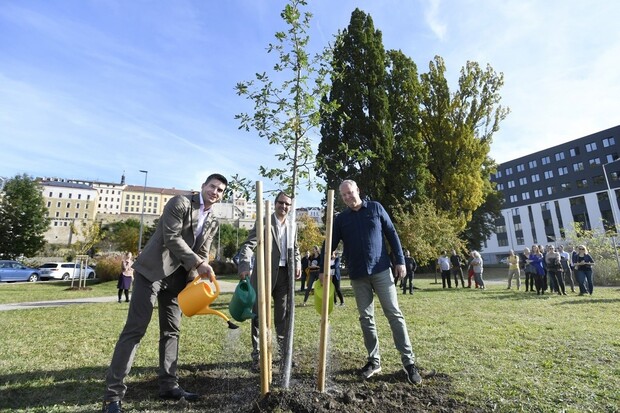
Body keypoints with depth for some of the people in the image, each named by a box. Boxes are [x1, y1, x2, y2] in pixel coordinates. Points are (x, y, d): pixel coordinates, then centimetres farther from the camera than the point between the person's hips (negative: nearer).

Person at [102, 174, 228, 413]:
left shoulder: (213, 223, 10)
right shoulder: (180, 202, -9)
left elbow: (202, 255, 9)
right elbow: (172, 237, -18)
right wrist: (198, 263, -20)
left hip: (177, 277, 7)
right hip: (153, 269, -6)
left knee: (171, 331, 10)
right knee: (135, 329, -7)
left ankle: (169, 385, 19)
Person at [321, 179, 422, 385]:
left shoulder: (375, 208, 2)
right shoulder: (340, 219, 4)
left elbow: (392, 234, 3)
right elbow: (330, 244, 4)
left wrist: (400, 260, -3)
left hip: (381, 270, -2)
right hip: (358, 275, 2)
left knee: (394, 314, 1)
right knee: (366, 318, 8)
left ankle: (409, 361, 11)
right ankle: (374, 360, 21)